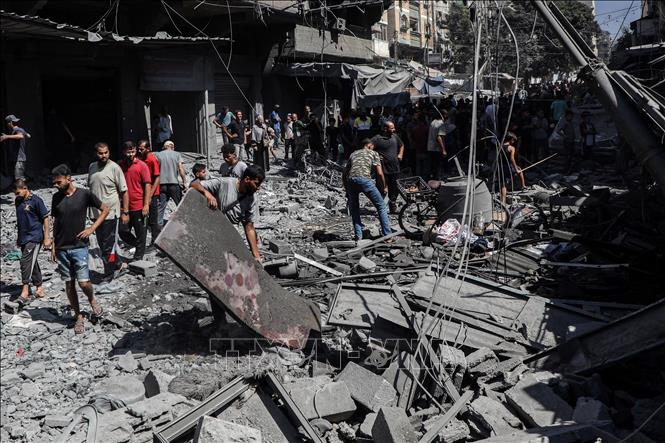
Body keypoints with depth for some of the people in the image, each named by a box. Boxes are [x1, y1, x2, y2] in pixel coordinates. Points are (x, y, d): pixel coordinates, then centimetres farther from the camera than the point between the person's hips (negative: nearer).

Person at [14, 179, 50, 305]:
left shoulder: (36, 200, -10)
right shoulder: (18, 201, 10)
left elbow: (45, 218, -9)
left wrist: (46, 238, -11)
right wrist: (18, 237, 23)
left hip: (34, 237, -7)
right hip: (23, 237, 7)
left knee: (26, 262, -16)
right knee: (32, 263, 13)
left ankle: (25, 290, -17)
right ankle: (39, 287, 22)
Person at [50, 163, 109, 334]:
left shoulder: (84, 194, -7)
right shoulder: (56, 197, 4)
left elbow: (105, 209, 1)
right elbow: (56, 222, 12)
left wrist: (92, 228, -8)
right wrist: (53, 246, 10)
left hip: (79, 247, -4)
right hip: (61, 248, 4)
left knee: (83, 283, -9)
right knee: (69, 284, 6)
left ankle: (92, 300, 23)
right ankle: (78, 317, 19)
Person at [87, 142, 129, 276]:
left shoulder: (114, 168, -10)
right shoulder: (91, 167, 8)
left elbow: (124, 192, -9)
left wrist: (125, 212, -12)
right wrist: (90, 209, 19)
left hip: (110, 213, -6)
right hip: (95, 213, 6)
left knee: (107, 245, -4)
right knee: (101, 243, 14)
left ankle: (108, 272, 6)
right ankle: (113, 263, 30)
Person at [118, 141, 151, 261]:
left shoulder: (142, 165, -5)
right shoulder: (120, 165, 6)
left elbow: (147, 185, -7)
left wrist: (146, 205, -12)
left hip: (139, 206, -4)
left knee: (140, 233, 5)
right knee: (123, 232, 6)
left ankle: (138, 258, 16)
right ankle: (139, 247, 29)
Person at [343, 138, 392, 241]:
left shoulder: (353, 154, 33)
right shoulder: (373, 153, 22)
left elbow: (344, 174, 29)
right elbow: (380, 173, 10)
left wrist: (347, 190, 38)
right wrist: (384, 187, 24)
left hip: (351, 180, 4)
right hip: (364, 179, -4)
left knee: (354, 209, 22)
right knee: (381, 206, 9)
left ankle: (358, 236, 16)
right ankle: (387, 235, 6)